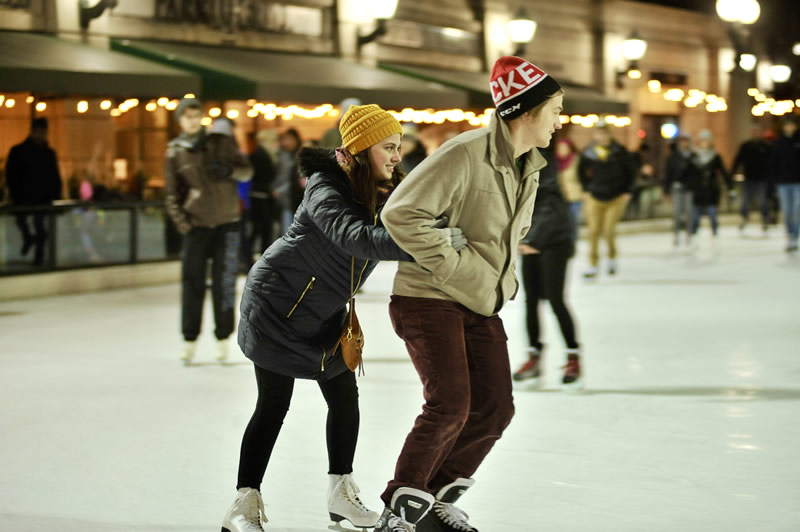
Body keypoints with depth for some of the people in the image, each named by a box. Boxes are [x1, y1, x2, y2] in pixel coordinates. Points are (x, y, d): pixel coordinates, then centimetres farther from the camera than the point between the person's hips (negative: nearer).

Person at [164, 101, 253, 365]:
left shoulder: (220, 141, 1)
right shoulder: (175, 152, 1)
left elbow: (247, 170, 6)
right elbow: (173, 194, 5)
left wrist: (230, 170, -15)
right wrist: (182, 223, -7)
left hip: (227, 222, 0)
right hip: (197, 224, 0)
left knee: (224, 281, 0)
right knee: (192, 282, -1)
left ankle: (223, 338, 10)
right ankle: (189, 339, 9)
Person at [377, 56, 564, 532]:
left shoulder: (529, 169, 7)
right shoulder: (466, 154, -21)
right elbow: (400, 214, -25)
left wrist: (503, 280, 10)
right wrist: (453, 265, -23)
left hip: (482, 305, 8)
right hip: (429, 297, -8)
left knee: (495, 409, 2)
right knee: (450, 405, -18)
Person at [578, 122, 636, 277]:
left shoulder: (619, 152, -7)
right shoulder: (588, 154, -4)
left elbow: (632, 169, 5)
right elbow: (582, 171, 15)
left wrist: (627, 191, 3)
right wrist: (586, 189, 9)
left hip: (616, 198, -2)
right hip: (595, 199, 2)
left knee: (609, 231, -6)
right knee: (593, 232, -4)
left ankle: (612, 257, 23)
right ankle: (593, 265, 4)